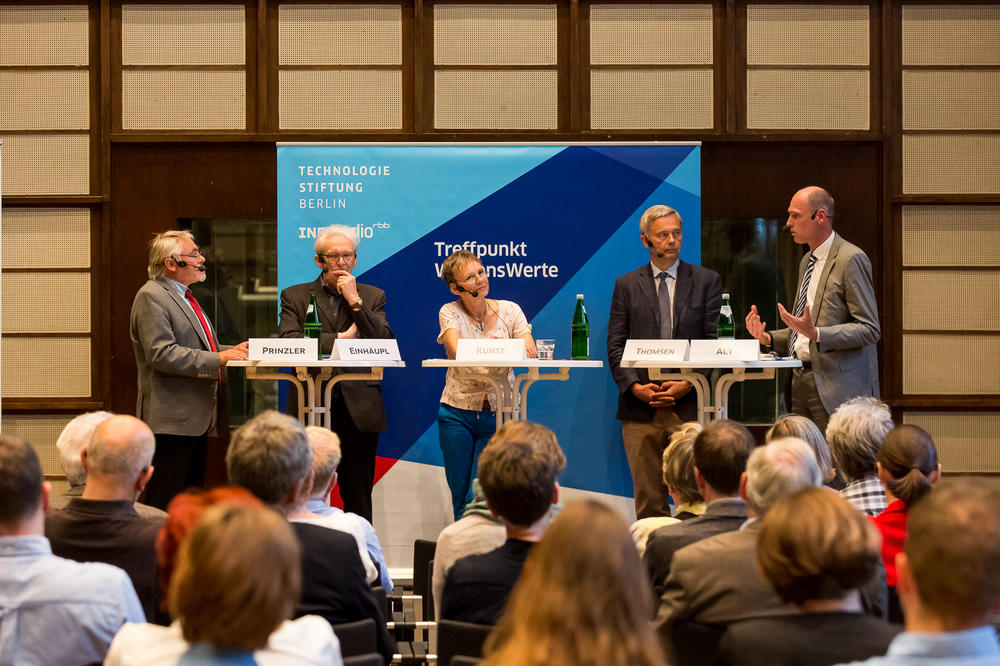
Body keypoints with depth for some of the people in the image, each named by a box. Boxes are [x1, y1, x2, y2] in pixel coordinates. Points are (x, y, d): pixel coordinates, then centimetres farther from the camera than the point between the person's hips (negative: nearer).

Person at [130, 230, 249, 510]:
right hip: (171, 421, -10)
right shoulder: (151, 297, -11)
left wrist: (231, 350, 10)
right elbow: (162, 354, -21)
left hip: (196, 419, 10)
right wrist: (218, 358, -21)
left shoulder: (184, 297, 20)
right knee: (165, 507, -9)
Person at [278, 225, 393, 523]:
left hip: (359, 409, 1)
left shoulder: (373, 297, 12)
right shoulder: (295, 296, 8)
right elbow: (287, 343, -8)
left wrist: (355, 301, -8)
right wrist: (340, 338, -10)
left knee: (357, 498, 3)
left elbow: (384, 343, -2)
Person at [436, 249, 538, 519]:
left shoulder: (509, 310, 1)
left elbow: (531, 353, -8)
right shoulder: (450, 312, -3)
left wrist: (520, 350, -32)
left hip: (499, 415, 0)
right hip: (457, 413, 0)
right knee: (460, 499, 5)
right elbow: (457, 350, -21)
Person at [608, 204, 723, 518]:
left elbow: (715, 342, 2)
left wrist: (688, 384, -10)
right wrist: (635, 386, -9)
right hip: (640, 408, 1)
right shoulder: (626, 285, 11)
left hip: (690, 404, -1)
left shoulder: (707, 281, 8)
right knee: (648, 500, 3)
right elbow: (615, 345, 6)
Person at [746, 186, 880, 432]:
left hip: (835, 387, -8)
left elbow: (869, 329, -14)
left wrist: (816, 334, -25)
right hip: (801, 382, 8)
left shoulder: (851, 259, -9)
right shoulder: (807, 262, 20)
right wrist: (769, 338, 9)